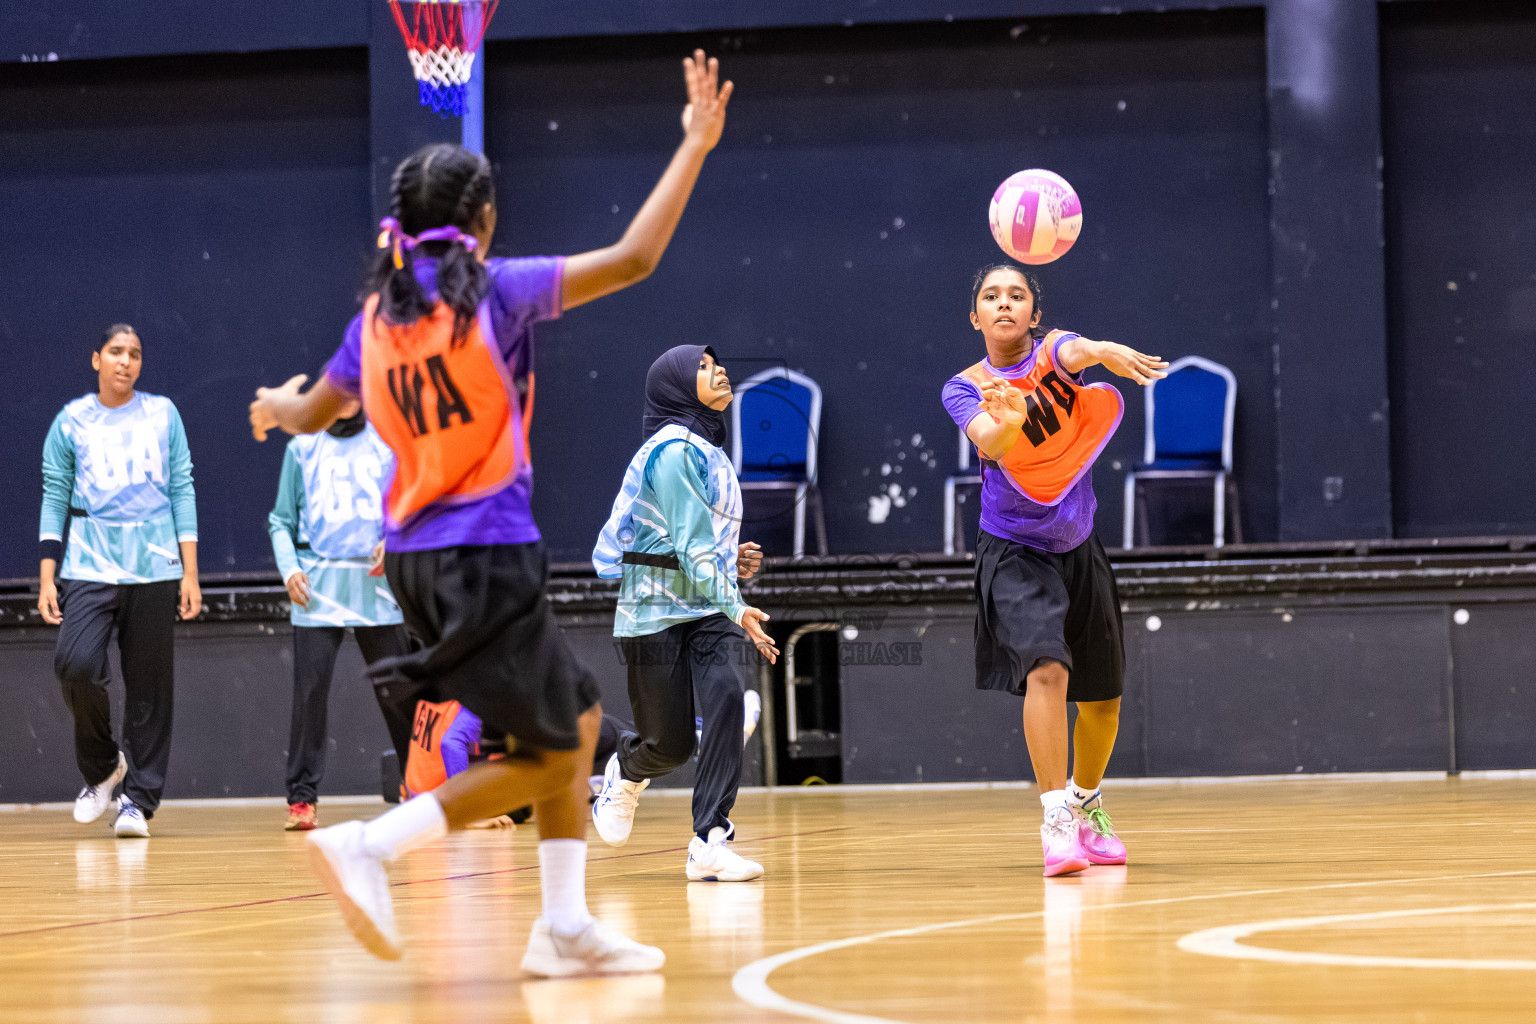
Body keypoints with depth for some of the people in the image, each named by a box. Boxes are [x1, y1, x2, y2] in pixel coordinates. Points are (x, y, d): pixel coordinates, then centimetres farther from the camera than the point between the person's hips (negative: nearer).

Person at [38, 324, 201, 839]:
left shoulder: (162, 414, 9)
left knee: (149, 688, 0)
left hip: (155, 567, 1)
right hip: (89, 565, -1)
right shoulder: (71, 421, 7)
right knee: (75, 664, -19)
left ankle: (138, 798, 8)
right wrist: (47, 578, 0)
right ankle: (102, 766, 5)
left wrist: (190, 572, 3)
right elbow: (54, 499, 7)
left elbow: (182, 490, 9)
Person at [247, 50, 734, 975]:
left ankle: (566, 925, 15)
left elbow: (313, 414, 21)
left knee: (578, 715, 18)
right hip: (488, 556, -8)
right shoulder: (495, 291, -10)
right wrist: (696, 146, -8)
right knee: (547, 760, 1)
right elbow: (633, 258, -15)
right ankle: (369, 845, -12)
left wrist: (276, 408, 45)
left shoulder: (379, 315, 7)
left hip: (417, 552, 8)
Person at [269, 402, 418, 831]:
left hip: (376, 585, 0)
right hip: (317, 586, 0)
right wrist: (289, 568, -3)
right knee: (309, 690, -9)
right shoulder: (302, 449, 10)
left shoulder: (389, 445, 9)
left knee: (398, 690, 2)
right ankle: (302, 798, -5)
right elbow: (282, 521, 12)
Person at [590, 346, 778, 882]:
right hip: (656, 610, -6)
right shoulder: (674, 451, -14)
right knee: (671, 743, 4)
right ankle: (624, 774, 43)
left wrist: (733, 562, 7)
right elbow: (690, 545, -20)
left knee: (725, 698, -22)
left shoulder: (709, 451, 13)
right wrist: (735, 608, -22)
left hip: (710, 610, 6)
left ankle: (709, 843, -24)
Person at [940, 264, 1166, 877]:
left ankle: (1088, 807, 36)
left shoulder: (1053, 352, -6)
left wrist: (1109, 353, -56)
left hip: (1078, 548, 3)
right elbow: (988, 442, -29)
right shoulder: (965, 388, -8)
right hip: (1014, 551, -3)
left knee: (1102, 698, 11)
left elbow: (1079, 350, -31)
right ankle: (1056, 821, -28)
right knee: (1046, 670, -26)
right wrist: (1010, 421, -53)